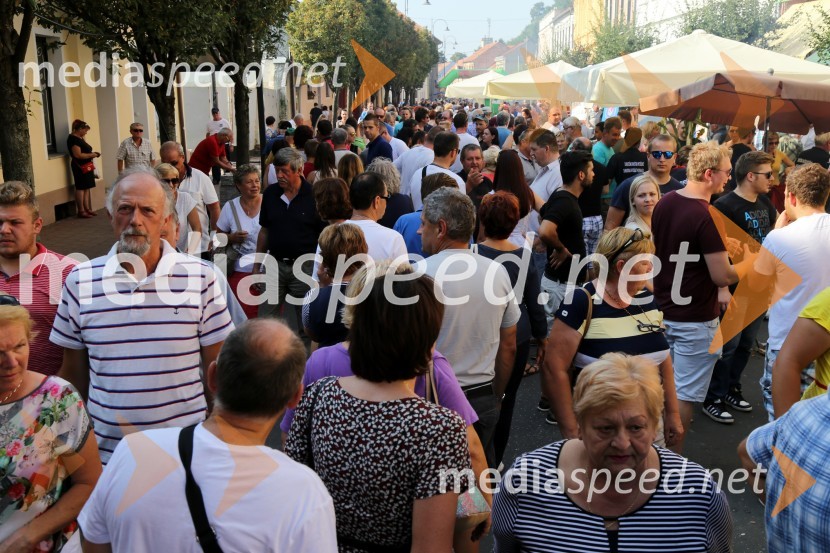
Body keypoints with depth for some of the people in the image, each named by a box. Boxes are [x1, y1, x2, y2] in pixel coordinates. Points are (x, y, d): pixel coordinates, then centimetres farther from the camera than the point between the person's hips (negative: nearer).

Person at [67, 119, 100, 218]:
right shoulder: (73, 139, -15)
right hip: (80, 167, -10)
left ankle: (87, 209, 15)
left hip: (86, 166, 10)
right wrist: (91, 155, -14)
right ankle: (81, 211, -3)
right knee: (80, 188, -6)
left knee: (86, 188, 11)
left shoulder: (79, 138, 16)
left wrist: (93, 153, 9)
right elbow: (78, 155, -23)